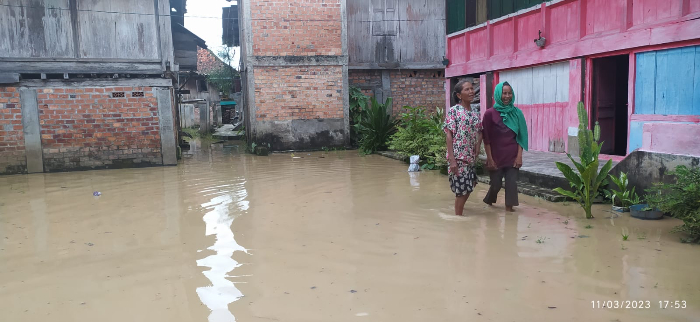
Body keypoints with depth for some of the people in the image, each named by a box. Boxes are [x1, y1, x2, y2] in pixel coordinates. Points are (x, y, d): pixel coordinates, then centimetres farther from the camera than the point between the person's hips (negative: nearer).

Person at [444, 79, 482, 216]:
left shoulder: (475, 113, 11)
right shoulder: (453, 111, -8)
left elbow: (479, 133, 18)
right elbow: (449, 136, -11)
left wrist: (477, 148, 1)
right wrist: (452, 160, -17)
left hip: (471, 158, 7)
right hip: (458, 157, -6)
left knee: (468, 189, 13)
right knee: (461, 190, -3)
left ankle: (459, 214, 29)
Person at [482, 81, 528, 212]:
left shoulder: (517, 113, 3)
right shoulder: (490, 113, -5)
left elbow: (520, 136, 4)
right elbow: (486, 138, -5)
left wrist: (519, 155, -3)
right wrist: (489, 158, -8)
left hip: (512, 156, 2)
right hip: (496, 156, -2)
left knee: (512, 183, -2)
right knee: (496, 184, 8)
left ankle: (509, 208, 9)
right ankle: (488, 201, 38)